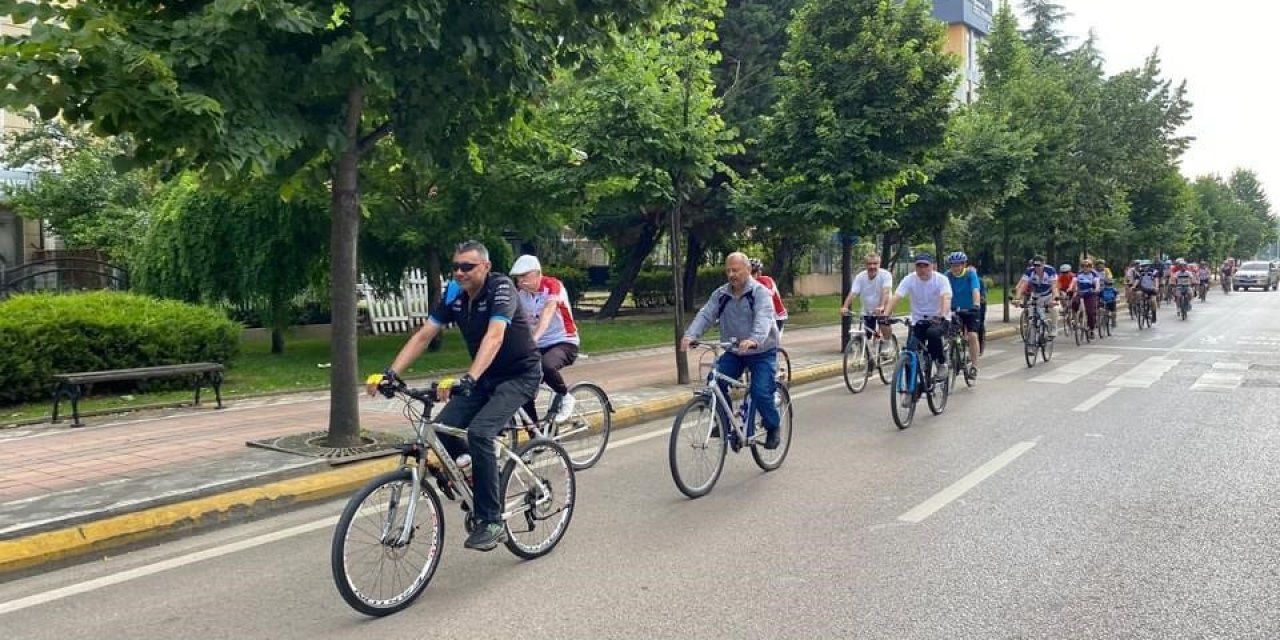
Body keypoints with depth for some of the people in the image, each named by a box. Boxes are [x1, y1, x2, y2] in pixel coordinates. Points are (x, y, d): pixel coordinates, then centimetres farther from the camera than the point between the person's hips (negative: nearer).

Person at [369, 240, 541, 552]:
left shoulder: (501, 287, -22)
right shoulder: (454, 295, -2)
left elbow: (494, 336, -37)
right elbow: (423, 335, -6)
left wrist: (468, 379, -51)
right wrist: (391, 373, -19)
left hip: (520, 375, -7)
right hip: (485, 376, 7)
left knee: (479, 432, -26)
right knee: (444, 427, -13)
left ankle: (492, 522, -16)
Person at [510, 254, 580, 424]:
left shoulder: (552, 285, -18)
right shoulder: (519, 291, -1)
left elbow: (548, 311, -35)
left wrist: (534, 338, -50)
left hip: (564, 343, -6)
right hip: (538, 346, 6)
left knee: (546, 365, -36)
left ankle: (564, 396, -8)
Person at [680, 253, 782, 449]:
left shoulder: (760, 292, -15)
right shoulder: (721, 294, 0)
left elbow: (763, 319, -33)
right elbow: (705, 315, -12)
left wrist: (754, 340, -53)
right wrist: (690, 335, -32)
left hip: (762, 352, -4)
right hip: (733, 352, 5)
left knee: (761, 393, -17)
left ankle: (773, 427, 11)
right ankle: (723, 424, 3)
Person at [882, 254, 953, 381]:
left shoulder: (941, 279, -13)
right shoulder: (909, 279, -9)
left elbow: (946, 298, -30)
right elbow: (895, 297, -20)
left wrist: (943, 316, -49)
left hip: (938, 319, -2)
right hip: (918, 320, 2)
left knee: (933, 333, -35)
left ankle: (942, 364, -11)